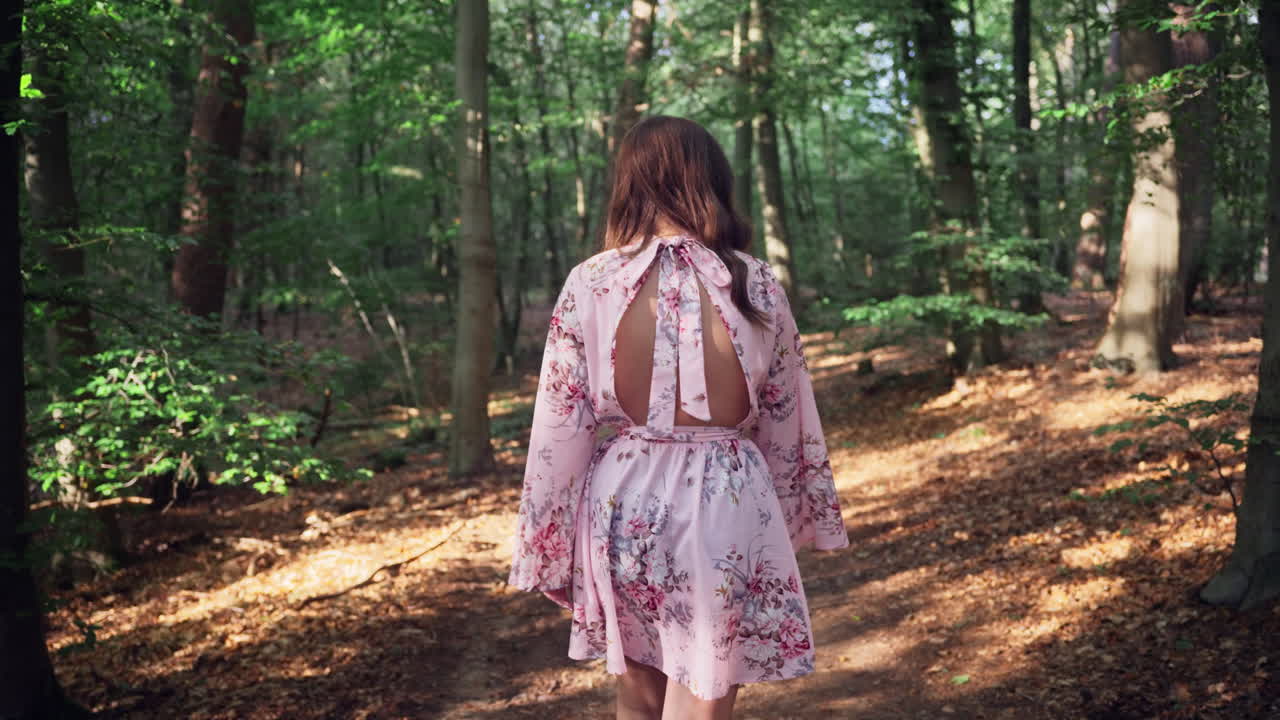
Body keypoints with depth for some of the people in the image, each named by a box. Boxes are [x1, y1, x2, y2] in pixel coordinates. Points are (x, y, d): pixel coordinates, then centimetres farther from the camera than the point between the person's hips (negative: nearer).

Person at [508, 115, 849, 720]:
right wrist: (800, 521, 19)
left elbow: (560, 428, -6)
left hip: (622, 509, 1)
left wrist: (548, 553, 4)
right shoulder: (755, 285, -5)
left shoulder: (589, 284, -8)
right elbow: (787, 421, 4)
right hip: (726, 511, -1)